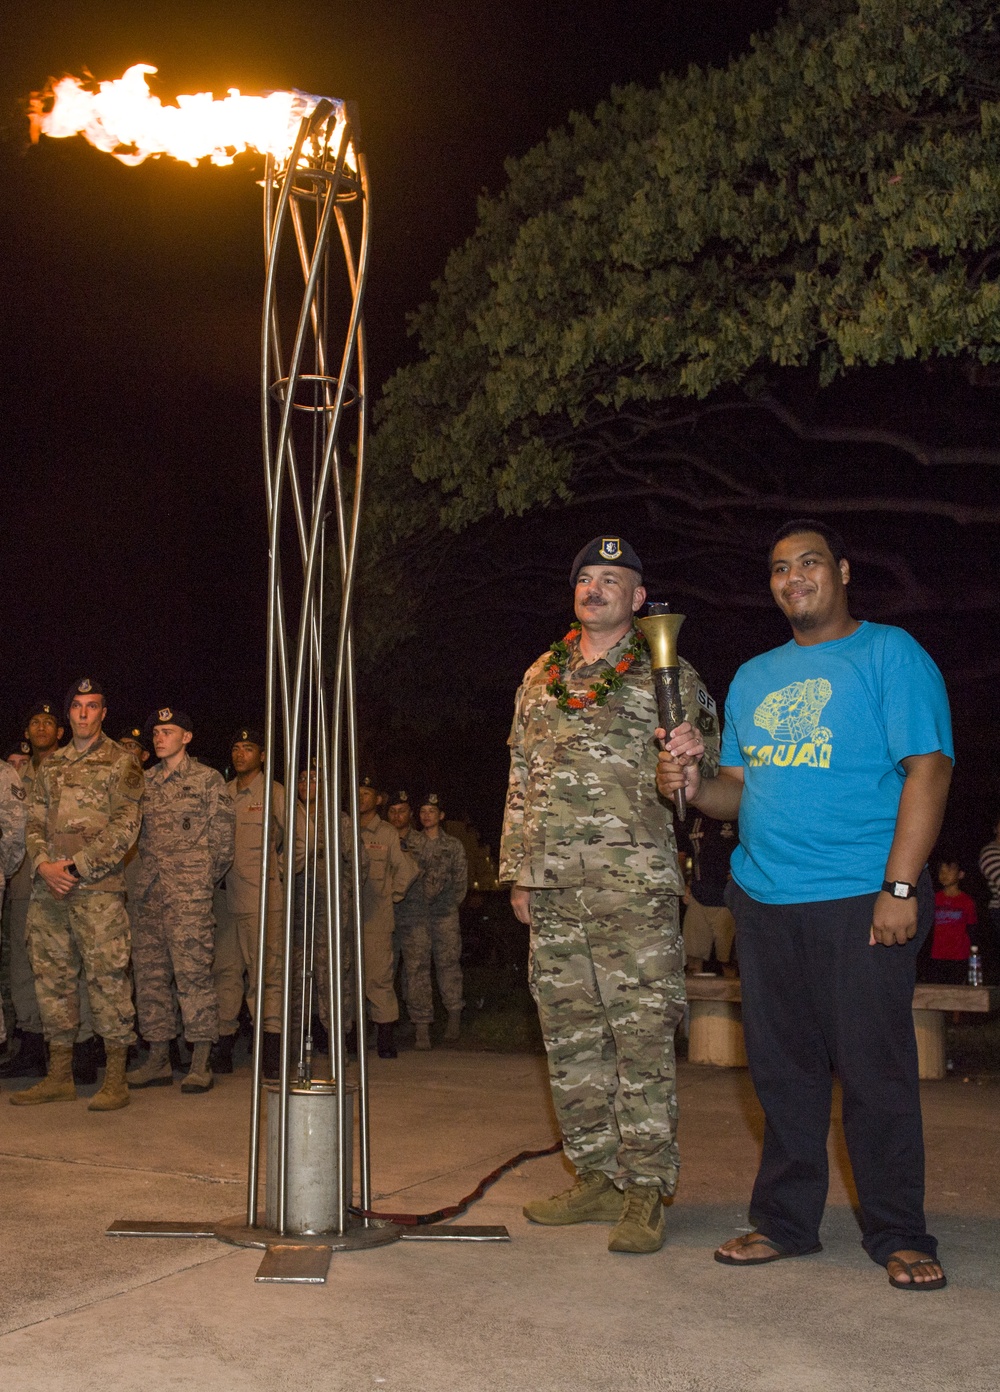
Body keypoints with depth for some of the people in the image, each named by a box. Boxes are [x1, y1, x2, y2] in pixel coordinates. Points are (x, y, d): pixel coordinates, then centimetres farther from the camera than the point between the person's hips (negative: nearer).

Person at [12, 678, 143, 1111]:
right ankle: (59, 1075, 18)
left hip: (97, 887, -6)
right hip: (47, 888, 6)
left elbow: (125, 827, -7)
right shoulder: (50, 765, 19)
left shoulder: (120, 763, 2)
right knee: (51, 978, 8)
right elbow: (34, 821, 15)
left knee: (107, 977, -6)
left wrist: (77, 866, -13)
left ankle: (115, 1080, 0)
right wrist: (43, 864, -5)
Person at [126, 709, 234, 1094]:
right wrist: (146, 878, 11)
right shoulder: (145, 781, 16)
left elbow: (223, 838, 1)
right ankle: (158, 1060, 13)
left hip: (189, 893, -6)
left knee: (193, 971, -9)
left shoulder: (208, 780, 1)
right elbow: (135, 831, 20)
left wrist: (204, 880, 3)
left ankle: (201, 1063, -5)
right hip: (149, 891, 6)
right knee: (149, 972, 6)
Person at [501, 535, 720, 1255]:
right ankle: (598, 1176, 21)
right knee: (571, 1037, 9)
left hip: (635, 885, -5)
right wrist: (519, 872, 16)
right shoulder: (540, 677, 17)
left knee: (643, 1036, -5)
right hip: (553, 889, 5)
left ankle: (644, 1192, 3)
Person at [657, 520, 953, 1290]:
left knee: (875, 1069, -1)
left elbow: (928, 770, -9)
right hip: (764, 899, 6)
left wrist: (900, 887, -17)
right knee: (782, 1067, 10)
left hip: (861, 899, -5)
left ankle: (899, 1235, 12)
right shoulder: (754, 677, 18)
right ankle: (785, 1221, 22)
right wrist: (696, 786, -2)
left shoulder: (890, 654, 0)